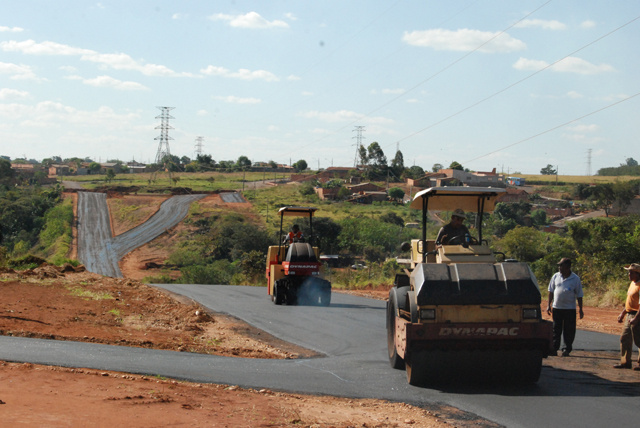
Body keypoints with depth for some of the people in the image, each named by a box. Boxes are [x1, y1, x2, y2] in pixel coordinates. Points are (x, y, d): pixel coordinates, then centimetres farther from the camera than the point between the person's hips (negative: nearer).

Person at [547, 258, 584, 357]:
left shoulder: (575, 279, -3)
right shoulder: (556, 276, 4)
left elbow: (579, 295, 1)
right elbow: (551, 291, 12)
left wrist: (581, 310, -1)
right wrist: (549, 305, 7)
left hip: (570, 309, -2)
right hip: (557, 308, 2)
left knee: (569, 331, 1)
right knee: (556, 330, 4)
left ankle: (567, 349, 10)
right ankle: (554, 348, 9)